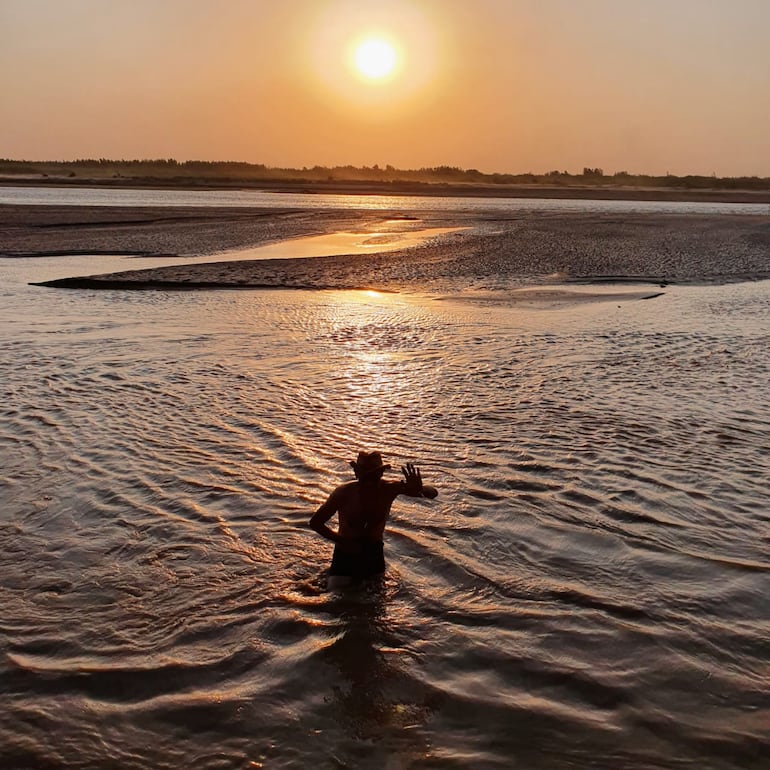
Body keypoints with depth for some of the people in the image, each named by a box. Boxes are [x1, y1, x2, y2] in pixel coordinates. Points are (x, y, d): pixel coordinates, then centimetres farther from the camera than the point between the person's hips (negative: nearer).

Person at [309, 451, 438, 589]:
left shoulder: (389, 488, -19)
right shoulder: (344, 492, -24)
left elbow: (433, 493, -18)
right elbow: (315, 522, -14)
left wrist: (419, 490, -43)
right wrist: (342, 541, -24)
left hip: (374, 552, 2)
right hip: (346, 553, -2)